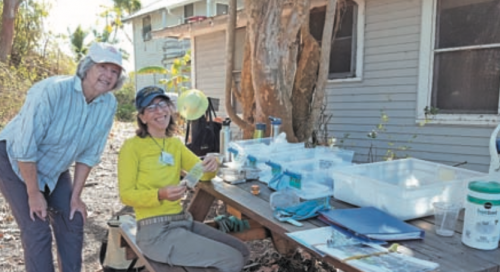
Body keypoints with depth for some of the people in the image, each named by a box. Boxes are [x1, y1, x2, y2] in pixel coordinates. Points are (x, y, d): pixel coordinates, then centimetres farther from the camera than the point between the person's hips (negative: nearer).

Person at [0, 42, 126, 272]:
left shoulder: (109, 104, -15)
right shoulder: (51, 91, -32)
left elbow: (89, 153, -7)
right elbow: (25, 147, -28)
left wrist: (75, 196, -4)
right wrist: (34, 194, -19)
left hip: (55, 169, 6)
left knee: (73, 221, 3)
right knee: (37, 231, -9)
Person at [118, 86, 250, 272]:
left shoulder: (175, 143, 12)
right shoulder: (132, 146, -8)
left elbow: (202, 172, 6)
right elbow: (126, 195, -10)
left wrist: (211, 166, -17)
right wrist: (160, 194, -26)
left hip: (183, 221, 7)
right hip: (155, 231, -7)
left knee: (241, 251, 5)